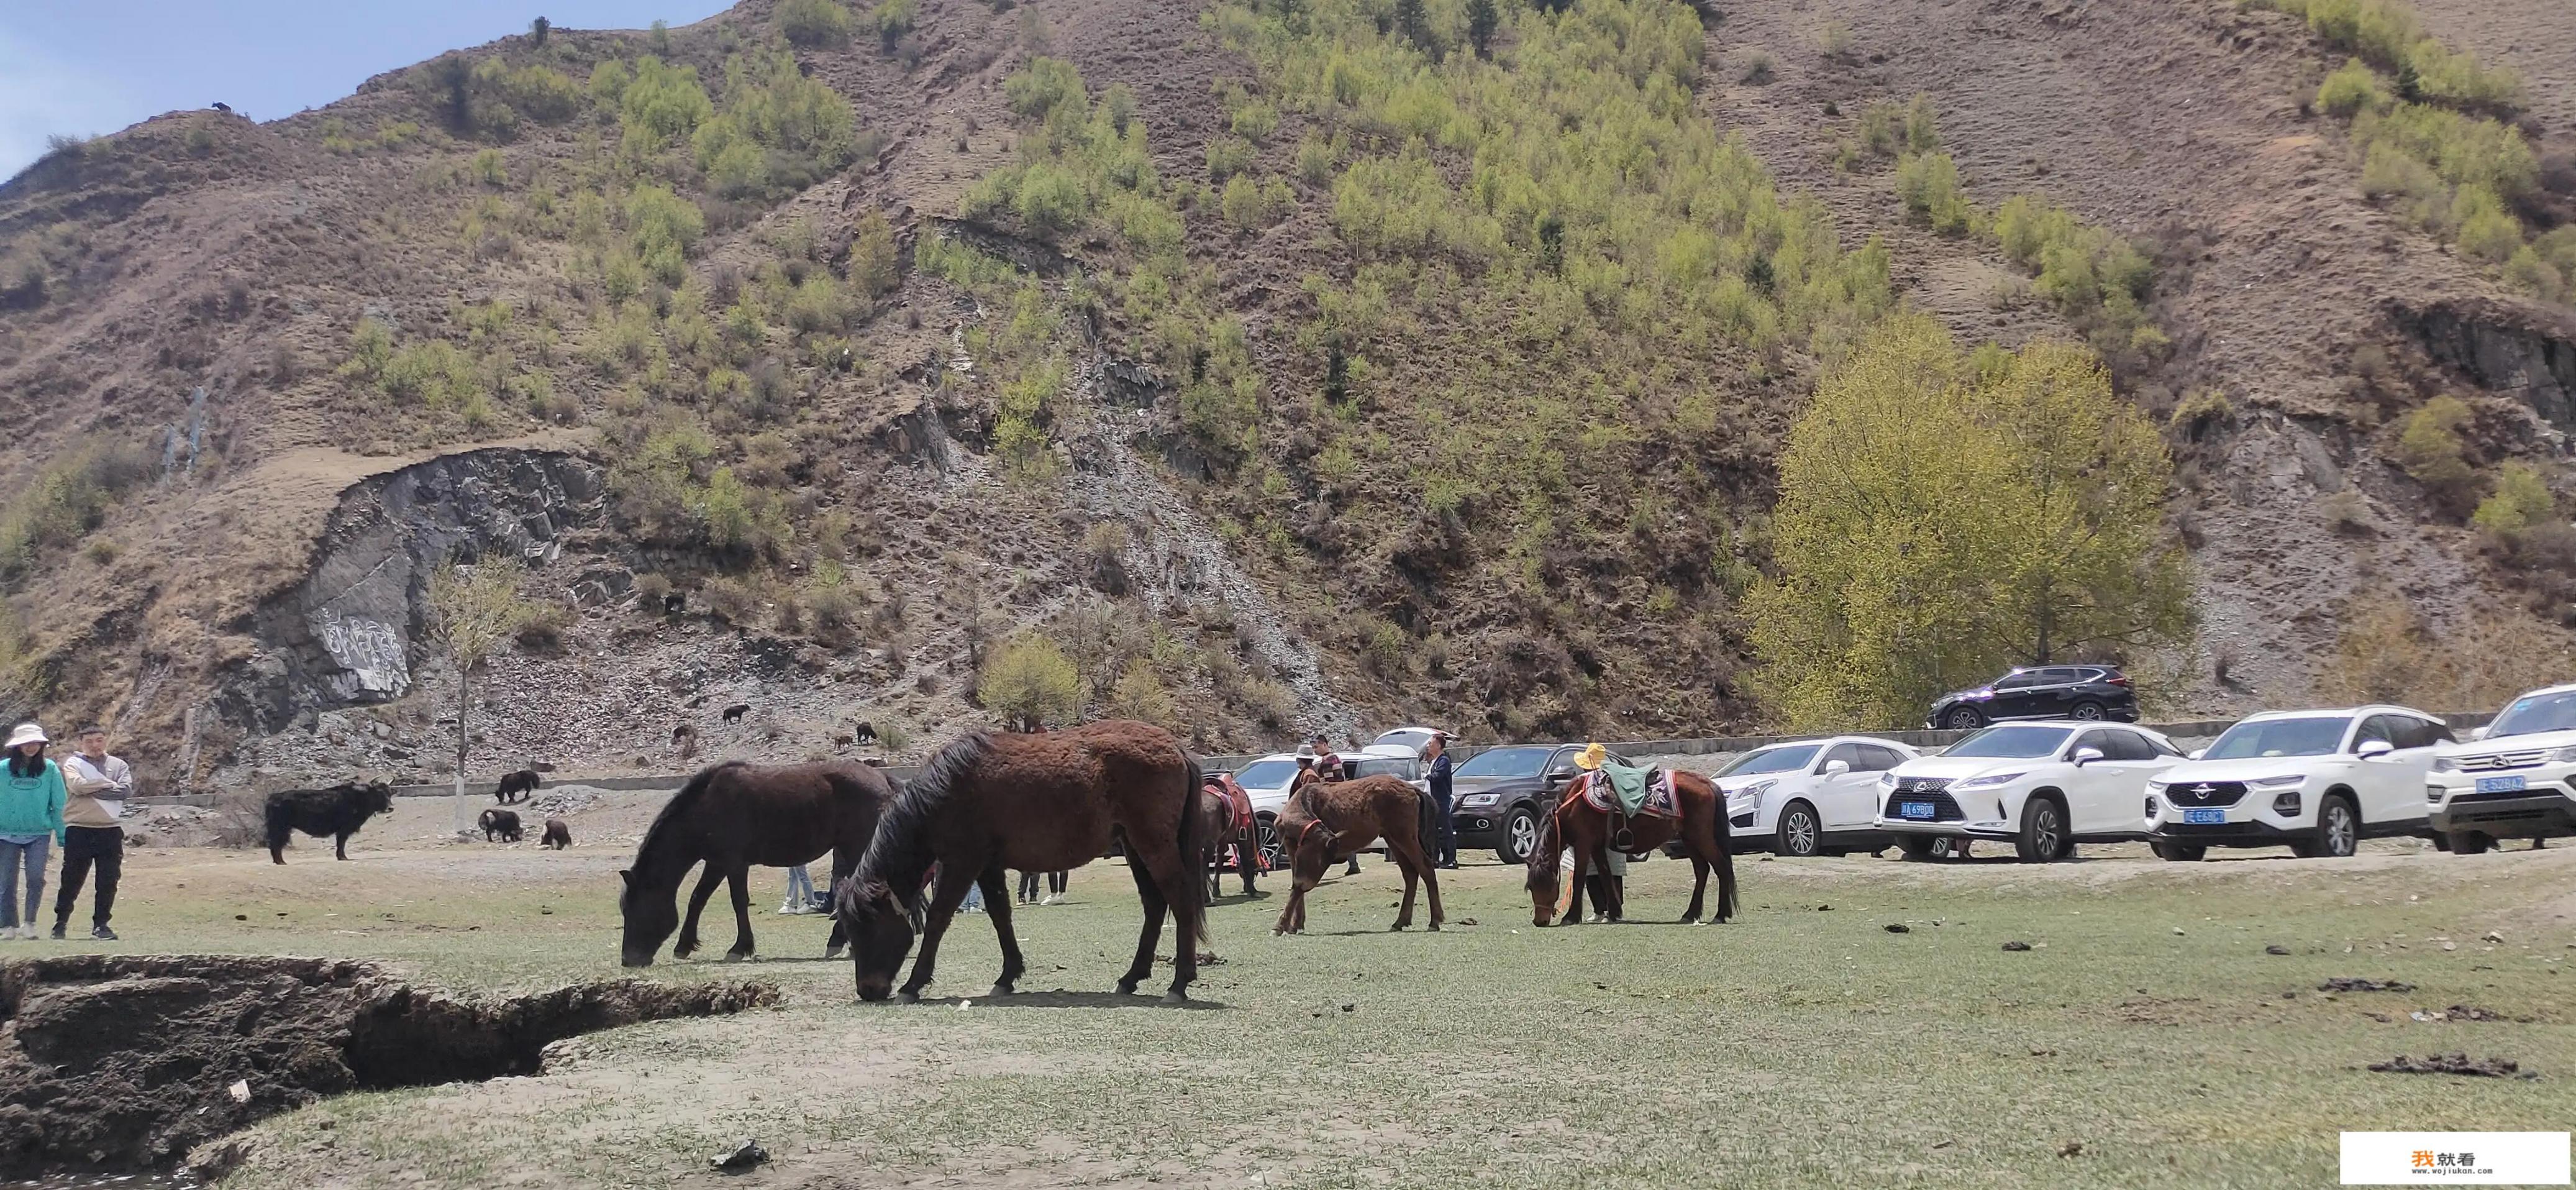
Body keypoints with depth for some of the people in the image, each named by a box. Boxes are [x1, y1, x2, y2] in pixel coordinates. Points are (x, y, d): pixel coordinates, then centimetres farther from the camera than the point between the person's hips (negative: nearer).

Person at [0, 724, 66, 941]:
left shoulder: (50, 769, 0)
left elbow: (58, 804, 4)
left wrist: (61, 833, 3)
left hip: (39, 833, -1)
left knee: (36, 877, -14)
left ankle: (30, 923, -2)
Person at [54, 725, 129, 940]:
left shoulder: (118, 765, 12)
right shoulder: (73, 764, 7)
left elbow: (126, 790, -6)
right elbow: (77, 785, -14)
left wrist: (92, 790, -9)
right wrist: (109, 784, -8)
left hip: (110, 831, 2)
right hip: (79, 830, -2)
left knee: (108, 881, 0)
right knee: (72, 880, 2)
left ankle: (100, 924, 10)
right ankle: (61, 922, 18)